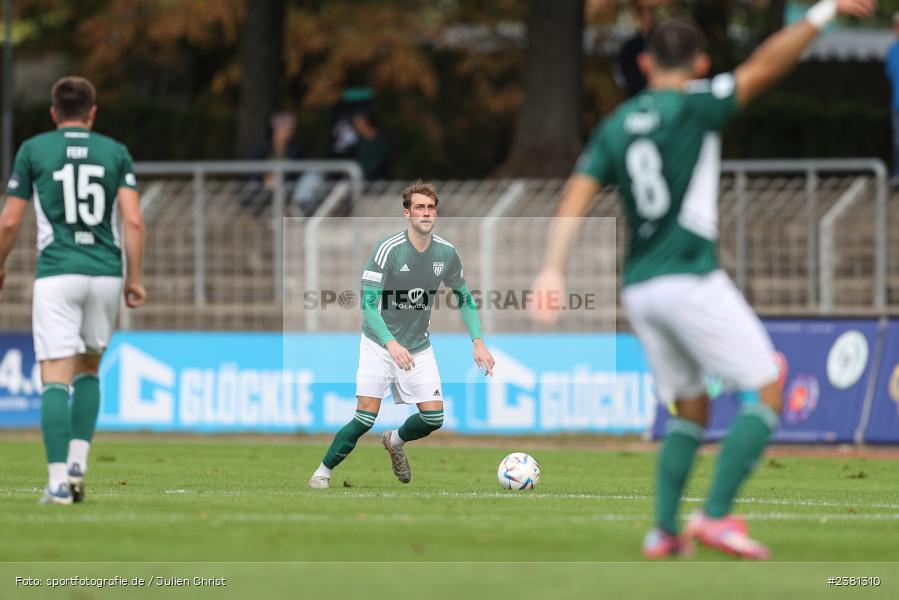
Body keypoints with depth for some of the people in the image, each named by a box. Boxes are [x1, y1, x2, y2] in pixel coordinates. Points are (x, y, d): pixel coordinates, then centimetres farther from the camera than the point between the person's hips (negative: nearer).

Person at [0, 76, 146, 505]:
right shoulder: (115, 152, 8)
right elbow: (133, 220, -1)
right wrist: (134, 279, 5)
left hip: (56, 273, -3)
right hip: (106, 272, 3)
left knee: (56, 378, -5)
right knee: (88, 369, 21)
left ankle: (58, 481, -15)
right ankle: (77, 463, 8)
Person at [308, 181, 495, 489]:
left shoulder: (446, 253, -5)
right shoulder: (388, 249, -20)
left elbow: (465, 299, 10)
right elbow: (368, 303, -23)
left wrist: (478, 342, -2)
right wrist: (391, 343, -36)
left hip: (419, 348, 4)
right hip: (379, 344, -4)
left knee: (434, 417, -3)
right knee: (366, 417, -13)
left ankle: (395, 441, 31)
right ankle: (323, 472, 5)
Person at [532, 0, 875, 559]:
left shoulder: (614, 127, 12)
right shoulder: (693, 107, -4)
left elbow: (576, 198, 2)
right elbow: (765, 65, -8)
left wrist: (553, 270, -5)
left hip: (640, 289, 7)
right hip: (691, 279, -7)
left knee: (691, 409, 19)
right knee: (768, 392, 1)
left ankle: (664, 529, 7)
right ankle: (716, 515, -11)